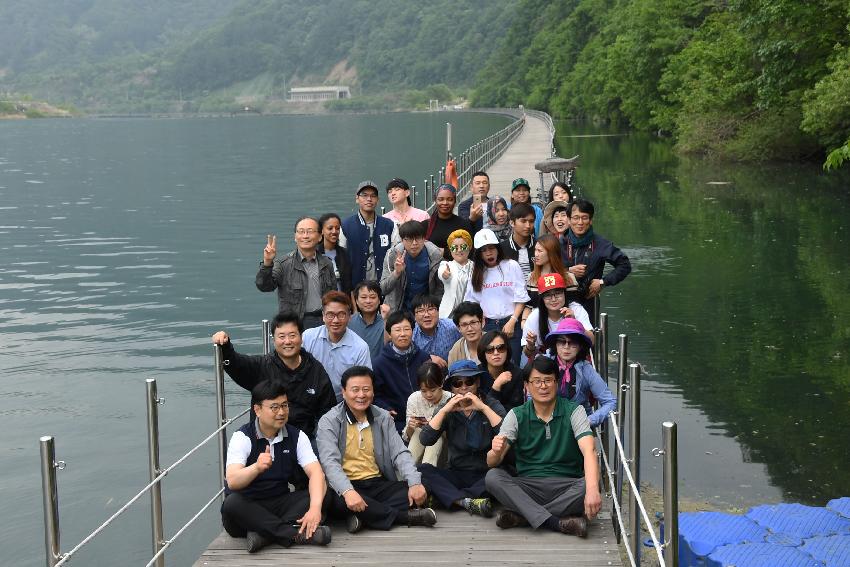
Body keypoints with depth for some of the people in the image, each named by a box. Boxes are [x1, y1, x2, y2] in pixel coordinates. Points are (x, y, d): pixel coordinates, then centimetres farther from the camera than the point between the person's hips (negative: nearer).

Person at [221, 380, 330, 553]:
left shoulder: (296, 436, 2)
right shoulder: (242, 437, -9)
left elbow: (316, 473, -13)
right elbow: (232, 481, -24)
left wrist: (315, 508, -32)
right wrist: (257, 468, -46)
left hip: (280, 504, 3)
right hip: (246, 508, -3)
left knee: (320, 494, -20)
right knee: (232, 503, -35)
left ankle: (263, 533, -33)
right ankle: (296, 534, -35)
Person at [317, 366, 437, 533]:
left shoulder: (384, 418, 10)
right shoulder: (329, 421, -3)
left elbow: (400, 453, 2)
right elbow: (330, 462, -16)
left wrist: (415, 483, -18)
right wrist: (347, 491, -35)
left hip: (379, 484, 4)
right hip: (347, 486, -4)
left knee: (417, 494, -21)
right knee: (339, 500, -38)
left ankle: (363, 516, -26)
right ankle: (405, 516, -27)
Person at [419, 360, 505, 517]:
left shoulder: (492, 404, 2)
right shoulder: (448, 410, 8)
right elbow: (425, 440, -6)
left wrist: (483, 408, -19)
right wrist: (445, 410, -13)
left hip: (486, 474, -2)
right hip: (457, 474, 2)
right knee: (422, 469, -23)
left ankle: (452, 498, -25)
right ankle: (467, 502, -34)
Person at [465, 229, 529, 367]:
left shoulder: (511, 266, 1)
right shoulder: (477, 271, 11)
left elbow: (520, 298, -2)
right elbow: (472, 300, 13)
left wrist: (512, 322, -9)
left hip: (511, 323, -2)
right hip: (487, 324, 3)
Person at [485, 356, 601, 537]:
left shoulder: (574, 411, -1)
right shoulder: (516, 416, 3)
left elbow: (589, 451, -18)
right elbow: (492, 462, -4)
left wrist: (592, 490, -37)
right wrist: (496, 452, -31)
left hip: (567, 486, -1)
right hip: (527, 486, 1)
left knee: (587, 485, -32)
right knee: (492, 477, -25)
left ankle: (521, 515, -24)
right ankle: (557, 523, -34)